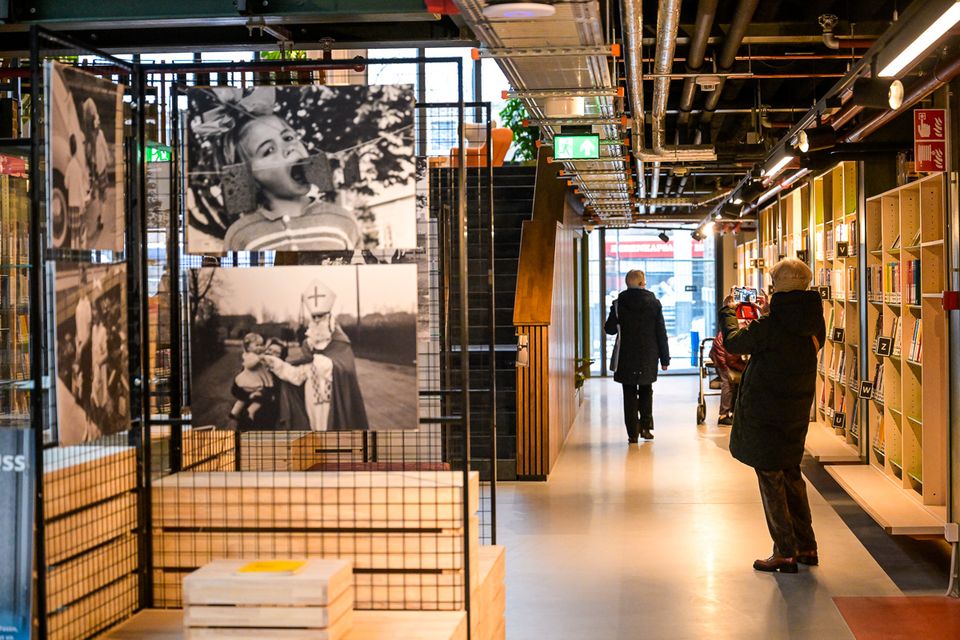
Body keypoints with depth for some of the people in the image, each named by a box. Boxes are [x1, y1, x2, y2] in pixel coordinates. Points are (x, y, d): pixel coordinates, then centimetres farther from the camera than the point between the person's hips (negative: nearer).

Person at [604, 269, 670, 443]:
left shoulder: (619, 303, -6)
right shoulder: (654, 303, -3)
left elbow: (609, 329, 0)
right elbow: (661, 333, -2)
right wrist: (664, 358, 3)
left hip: (626, 357, -1)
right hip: (648, 357, 1)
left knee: (630, 394, 5)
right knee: (646, 391, 16)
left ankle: (633, 432, 1)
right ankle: (646, 426, 7)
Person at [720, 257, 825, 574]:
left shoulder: (771, 324, -20)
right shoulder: (814, 322, 1)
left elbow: (734, 343, -5)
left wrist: (728, 313, 13)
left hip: (765, 413, -7)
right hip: (797, 411, 7)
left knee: (771, 477, 2)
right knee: (791, 474, 18)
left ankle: (785, 552, 4)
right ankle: (806, 547, 22)